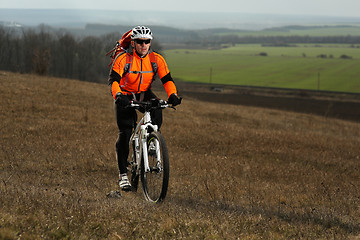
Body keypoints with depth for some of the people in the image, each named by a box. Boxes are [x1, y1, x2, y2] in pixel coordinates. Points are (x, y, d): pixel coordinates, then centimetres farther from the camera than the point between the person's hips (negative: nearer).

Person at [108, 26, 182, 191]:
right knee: (125, 133, -15)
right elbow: (113, 80, -29)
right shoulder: (124, 59, -21)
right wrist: (118, 95, -48)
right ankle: (123, 174, -9)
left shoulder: (157, 59, -12)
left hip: (144, 95, 3)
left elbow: (167, 79, -14)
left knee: (157, 111, -28)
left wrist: (173, 95, -33)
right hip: (125, 96, -3)